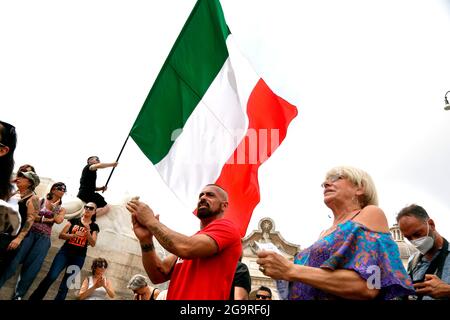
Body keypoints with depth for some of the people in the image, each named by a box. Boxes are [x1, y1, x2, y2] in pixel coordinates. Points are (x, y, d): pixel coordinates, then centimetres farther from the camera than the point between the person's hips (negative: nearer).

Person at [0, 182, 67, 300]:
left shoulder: (61, 209, 14)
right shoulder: (41, 200, 8)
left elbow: (58, 220, -6)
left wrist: (53, 207, 1)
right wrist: (46, 219, -12)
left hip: (44, 238, 1)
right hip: (30, 233, -1)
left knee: (32, 266, -6)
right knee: (14, 260, -12)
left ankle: (18, 295, 2)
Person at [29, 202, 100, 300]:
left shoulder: (94, 226, 7)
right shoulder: (74, 221, 7)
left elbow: (93, 244, -3)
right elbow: (61, 235, 2)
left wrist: (88, 231, -17)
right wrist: (73, 235, -15)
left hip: (79, 257, 0)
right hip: (65, 252, 0)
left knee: (65, 285, -2)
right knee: (50, 277, -12)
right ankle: (34, 298, -1)